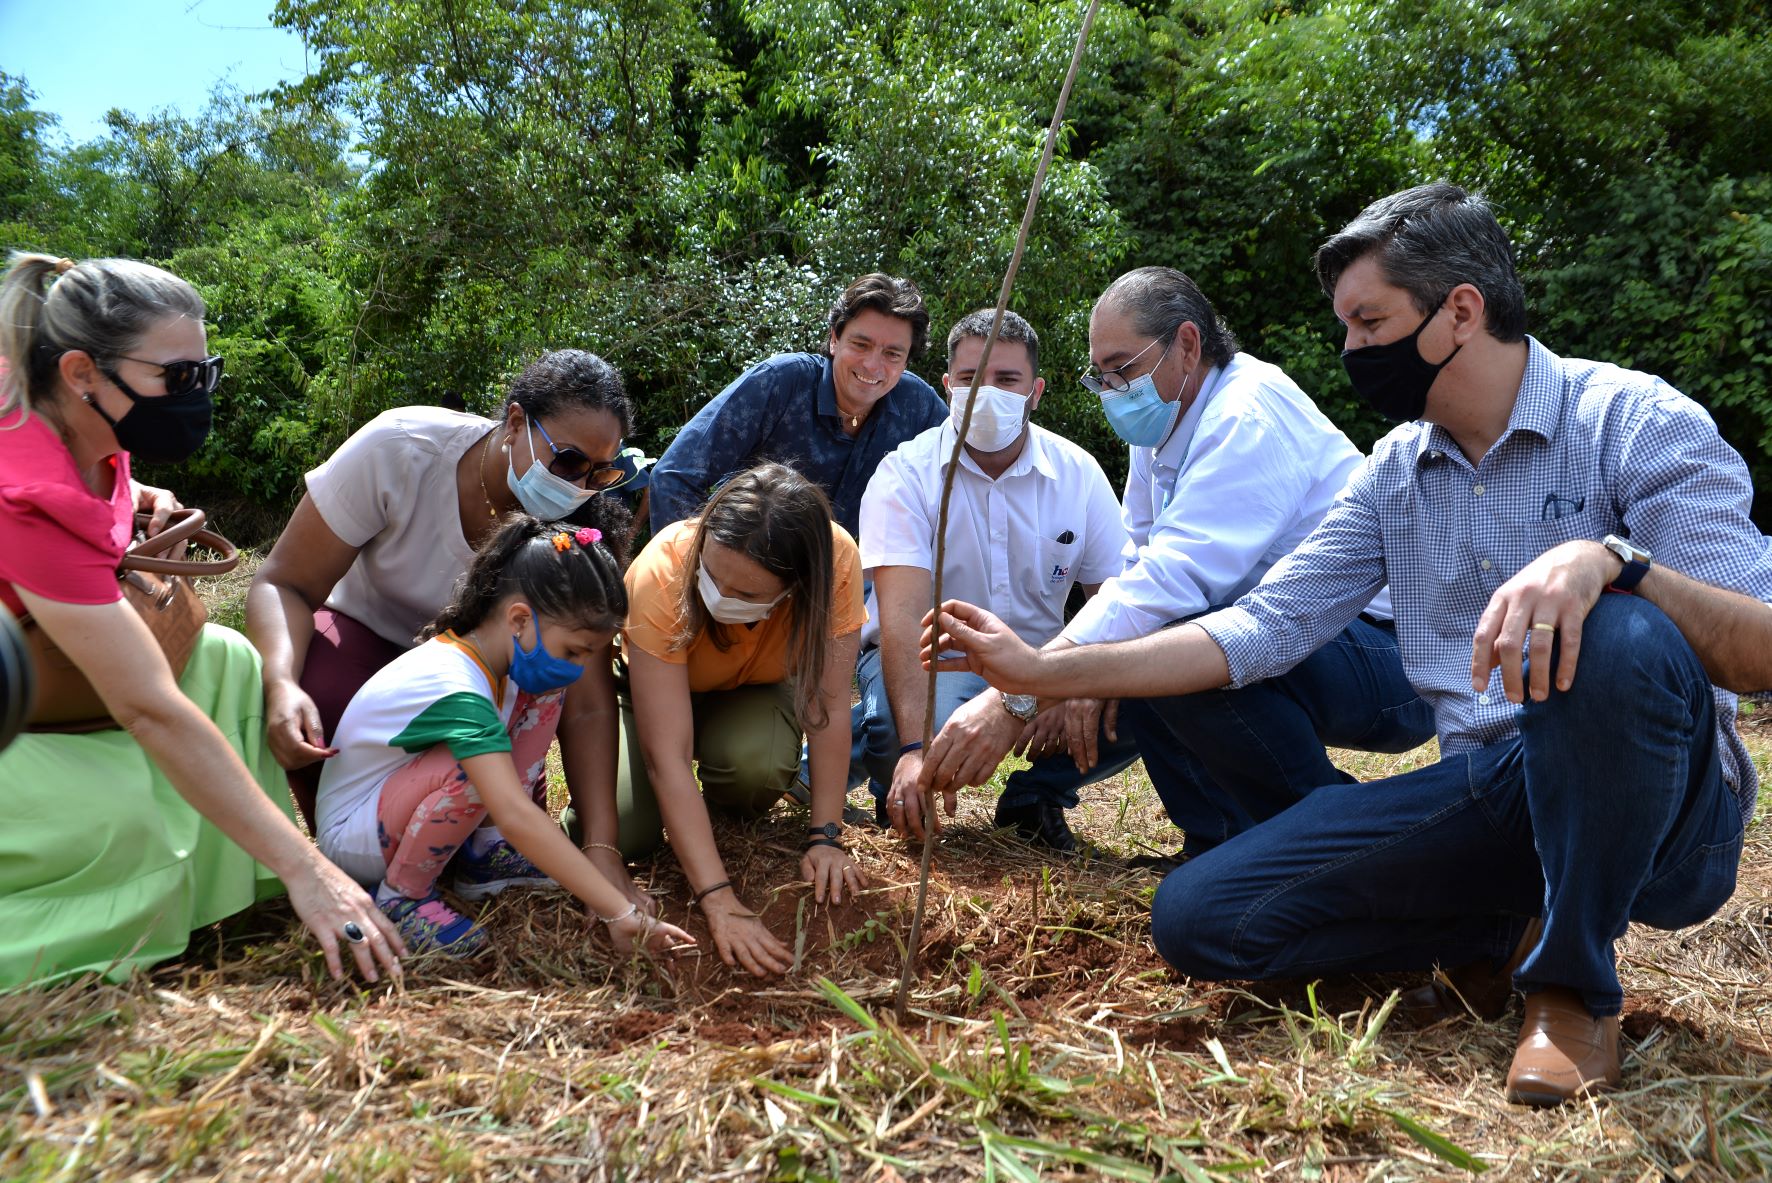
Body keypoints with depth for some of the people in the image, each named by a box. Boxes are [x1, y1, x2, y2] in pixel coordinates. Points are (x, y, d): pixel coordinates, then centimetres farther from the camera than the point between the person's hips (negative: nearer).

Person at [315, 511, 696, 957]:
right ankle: (402, 893, -12)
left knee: (543, 696, -8)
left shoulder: (500, 659, -9)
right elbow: (516, 816, -44)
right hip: (350, 834, -8)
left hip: (423, 810, 8)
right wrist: (621, 912, -46)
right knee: (475, 768, -38)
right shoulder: (456, 691, -35)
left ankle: (483, 854, -3)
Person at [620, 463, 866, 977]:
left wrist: (825, 836, -29)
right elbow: (666, 758, -40)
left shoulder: (836, 560, -34)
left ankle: (730, 813, 4)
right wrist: (719, 900, -45)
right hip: (653, 686, -1)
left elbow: (829, 705, -24)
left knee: (759, 764, -33)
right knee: (619, 829, -24)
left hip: (750, 690, 1)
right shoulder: (662, 573, -38)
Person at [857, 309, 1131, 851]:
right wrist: (916, 746, -39)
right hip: (927, 658, -3)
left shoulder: (1078, 474, -2)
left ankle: (1034, 796, 3)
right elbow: (903, 613, -24)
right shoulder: (906, 473, -11)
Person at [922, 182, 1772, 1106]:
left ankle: (1574, 980, -13)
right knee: (1195, 917, -11)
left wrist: (1609, 559, -38)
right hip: (1486, 793, 4)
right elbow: (1267, 625, 3)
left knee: (1613, 638, -38)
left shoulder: (1633, 421, -8)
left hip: (1664, 808, -4)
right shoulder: (1396, 473, 9)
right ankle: (1510, 932, 6)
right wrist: (1045, 671, -3)